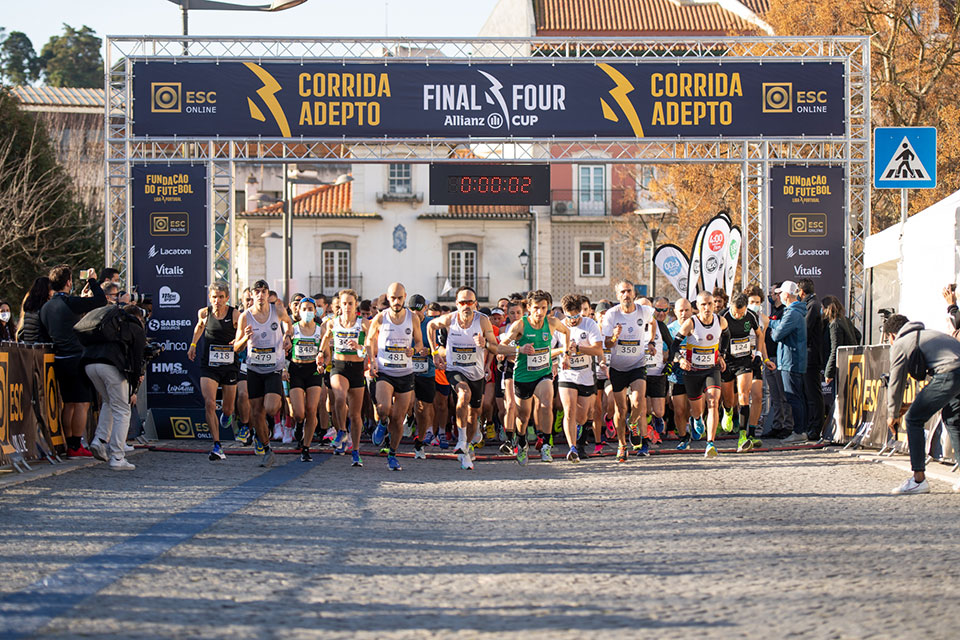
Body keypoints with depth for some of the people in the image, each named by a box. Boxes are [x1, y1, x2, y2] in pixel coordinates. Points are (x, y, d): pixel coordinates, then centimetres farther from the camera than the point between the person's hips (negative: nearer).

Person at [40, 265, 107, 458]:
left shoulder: (45, 308, 10)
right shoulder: (72, 303, -13)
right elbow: (101, 301, -7)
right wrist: (92, 281, 8)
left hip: (59, 360, 8)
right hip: (76, 358, -8)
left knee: (69, 404, 13)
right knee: (82, 404, -4)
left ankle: (69, 445, 14)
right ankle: (76, 447, -5)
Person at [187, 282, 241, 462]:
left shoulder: (235, 315, -8)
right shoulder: (204, 313, -1)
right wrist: (193, 344, 25)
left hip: (229, 365, -1)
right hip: (208, 365, 1)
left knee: (228, 408, 9)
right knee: (209, 404, -17)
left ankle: (226, 413, 50)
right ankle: (217, 446, -15)